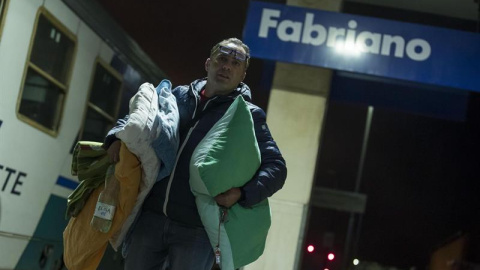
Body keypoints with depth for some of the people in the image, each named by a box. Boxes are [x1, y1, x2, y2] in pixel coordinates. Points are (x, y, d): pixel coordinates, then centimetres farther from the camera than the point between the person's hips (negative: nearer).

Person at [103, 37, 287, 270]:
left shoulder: (248, 116, 1)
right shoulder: (179, 96, 12)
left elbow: (276, 167, -3)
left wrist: (243, 193, -21)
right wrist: (117, 138, 0)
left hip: (196, 229, -4)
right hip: (150, 217, 4)